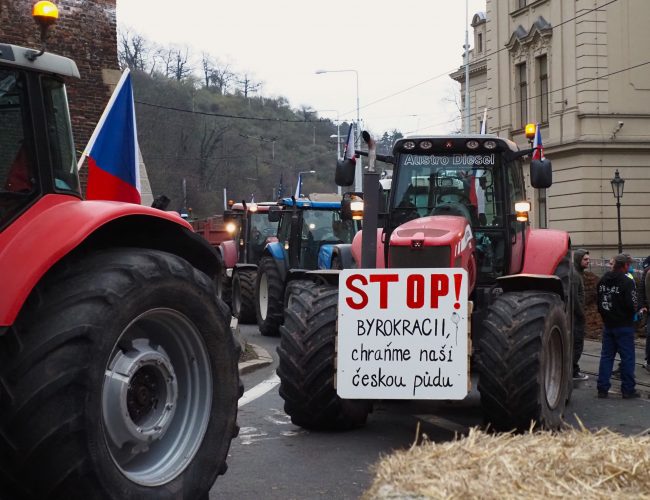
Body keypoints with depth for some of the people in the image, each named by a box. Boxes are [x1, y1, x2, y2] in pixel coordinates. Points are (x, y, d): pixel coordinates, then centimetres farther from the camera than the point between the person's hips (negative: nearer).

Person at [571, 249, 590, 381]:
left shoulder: (578, 273, 15)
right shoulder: (574, 275, -18)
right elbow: (574, 297, -23)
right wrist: (581, 314, -17)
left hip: (575, 315, 10)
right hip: (576, 315, -10)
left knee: (575, 344, 15)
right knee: (577, 344, -5)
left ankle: (573, 370, 22)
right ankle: (574, 372, 0)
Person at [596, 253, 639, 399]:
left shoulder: (602, 281, 5)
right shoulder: (627, 282, -17)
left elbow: (598, 301, 11)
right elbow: (632, 305, -19)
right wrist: (632, 312, 3)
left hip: (608, 325, 6)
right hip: (624, 325, -6)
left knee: (606, 356, 11)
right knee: (627, 357, 3)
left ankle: (602, 388, 10)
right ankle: (628, 389, 7)